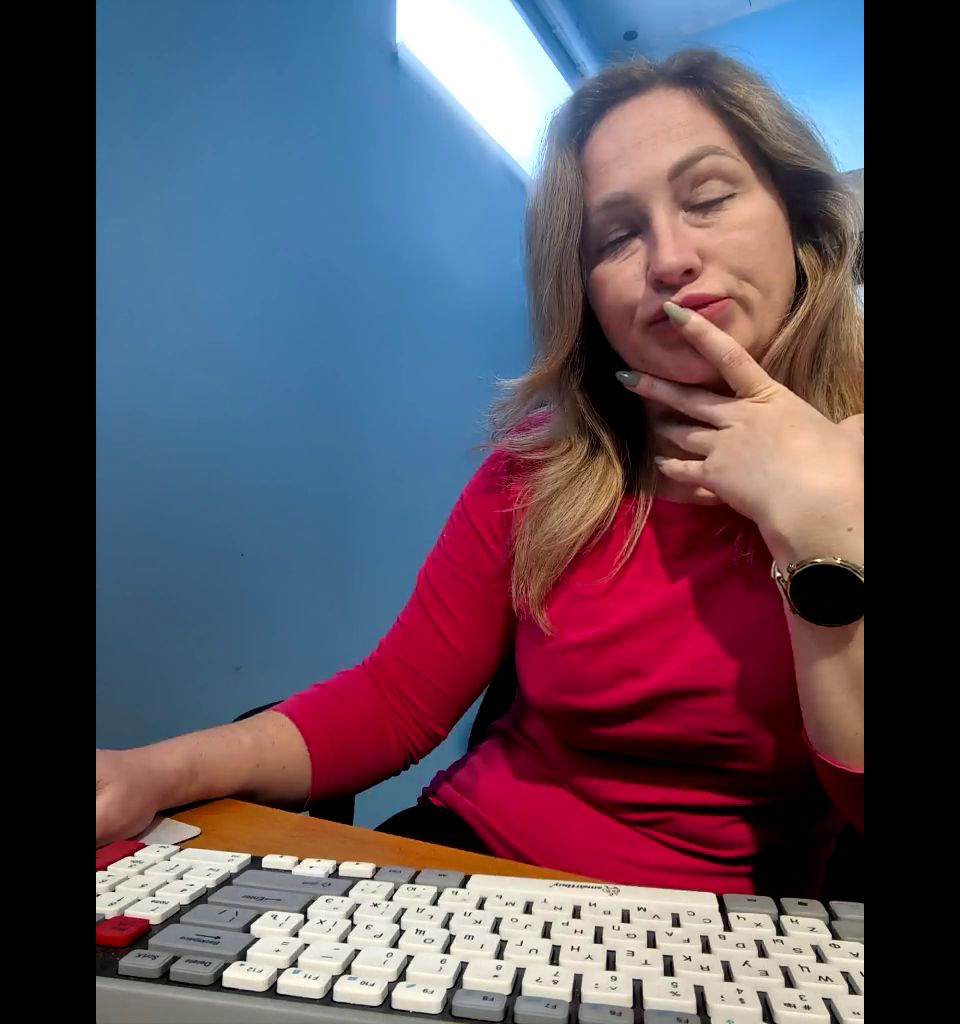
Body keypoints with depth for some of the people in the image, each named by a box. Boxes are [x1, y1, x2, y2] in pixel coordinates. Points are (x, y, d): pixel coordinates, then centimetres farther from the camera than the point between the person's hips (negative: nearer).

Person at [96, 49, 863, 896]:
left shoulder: (844, 460, -11)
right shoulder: (541, 464, -4)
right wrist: (165, 770, -16)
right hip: (464, 848, 3)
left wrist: (824, 525, -25)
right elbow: (394, 700, -3)